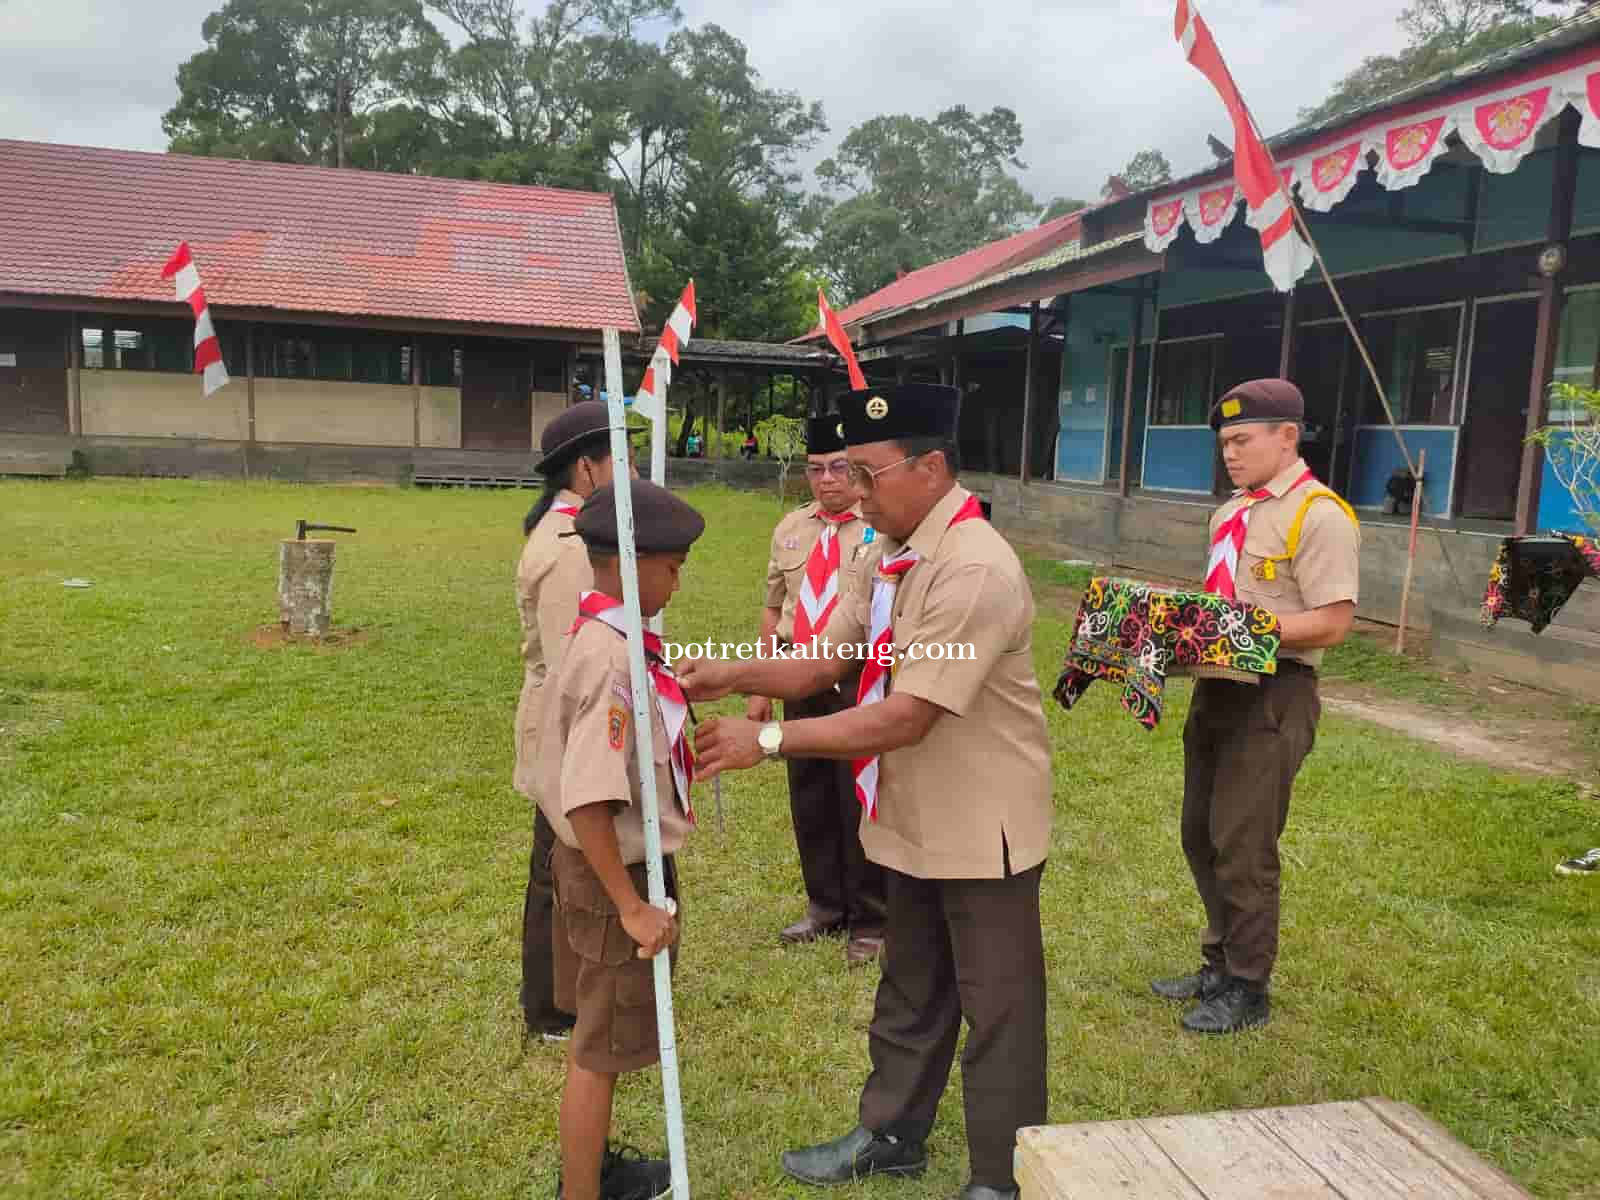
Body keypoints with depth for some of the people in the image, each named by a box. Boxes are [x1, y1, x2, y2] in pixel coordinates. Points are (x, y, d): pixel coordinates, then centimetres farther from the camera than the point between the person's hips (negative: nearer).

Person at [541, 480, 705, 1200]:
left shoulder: (601, 638, 2)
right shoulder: (613, 660, -27)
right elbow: (588, 801, -30)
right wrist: (631, 905, -25)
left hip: (602, 863, 10)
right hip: (615, 872, -10)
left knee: (596, 1034, 25)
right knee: (600, 1050, 7)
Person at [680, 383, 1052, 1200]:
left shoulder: (973, 569, -27)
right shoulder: (894, 557, 4)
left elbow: (906, 718, -30)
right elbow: (823, 661, 3)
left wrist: (768, 740, -27)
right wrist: (732, 676, -13)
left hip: (981, 825, -9)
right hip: (916, 821, 9)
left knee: (997, 1010, 9)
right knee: (910, 993, 24)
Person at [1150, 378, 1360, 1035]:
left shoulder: (1319, 515, -14)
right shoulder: (1229, 514, 14)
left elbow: (1332, 622, -20)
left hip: (1273, 695, -9)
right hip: (1219, 684, 9)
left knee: (1242, 847, 1)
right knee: (1201, 835, 16)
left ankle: (1246, 989, 19)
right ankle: (1220, 964, 33)